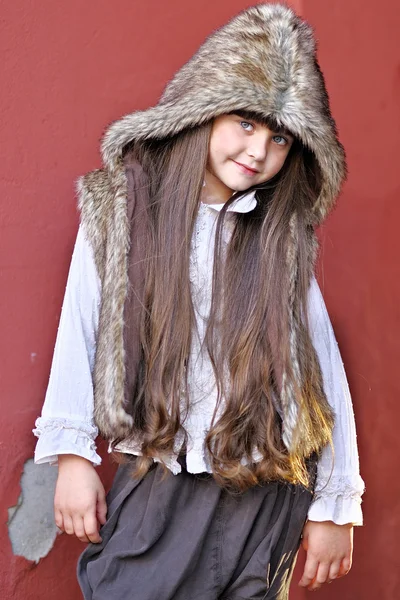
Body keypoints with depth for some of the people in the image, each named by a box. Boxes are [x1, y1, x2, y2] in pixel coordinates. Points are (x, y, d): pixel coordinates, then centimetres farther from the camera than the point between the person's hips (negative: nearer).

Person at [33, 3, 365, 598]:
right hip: (153, 488, 0)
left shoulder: (284, 239, 1)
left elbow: (324, 369, 0)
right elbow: (82, 330, 1)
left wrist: (334, 505, 0)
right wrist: (73, 454, -2)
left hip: (266, 501, 1)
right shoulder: (119, 208, 1)